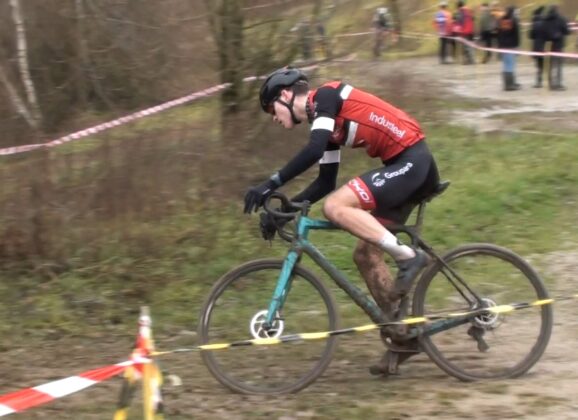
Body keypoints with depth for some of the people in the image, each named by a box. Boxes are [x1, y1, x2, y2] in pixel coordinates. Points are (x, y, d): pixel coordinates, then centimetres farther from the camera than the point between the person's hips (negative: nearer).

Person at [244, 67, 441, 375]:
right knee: (365, 254, 8)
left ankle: (407, 256, -15)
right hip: (406, 166, 10)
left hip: (410, 160, -10)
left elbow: (313, 150, -24)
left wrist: (270, 185, -23)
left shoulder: (325, 96, -8)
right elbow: (326, 183, 20)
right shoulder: (327, 120, 18)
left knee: (335, 207, -21)